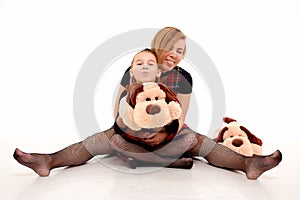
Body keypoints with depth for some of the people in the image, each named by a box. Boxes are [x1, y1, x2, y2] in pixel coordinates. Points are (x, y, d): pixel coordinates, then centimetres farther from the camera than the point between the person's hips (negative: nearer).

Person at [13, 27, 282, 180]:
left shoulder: (183, 78, -8)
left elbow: (180, 117, -13)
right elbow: (119, 108, -4)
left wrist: (165, 133, -32)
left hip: (171, 130, 0)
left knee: (200, 142, -25)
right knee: (97, 141, -20)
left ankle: (248, 163, -39)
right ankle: (49, 161, -31)